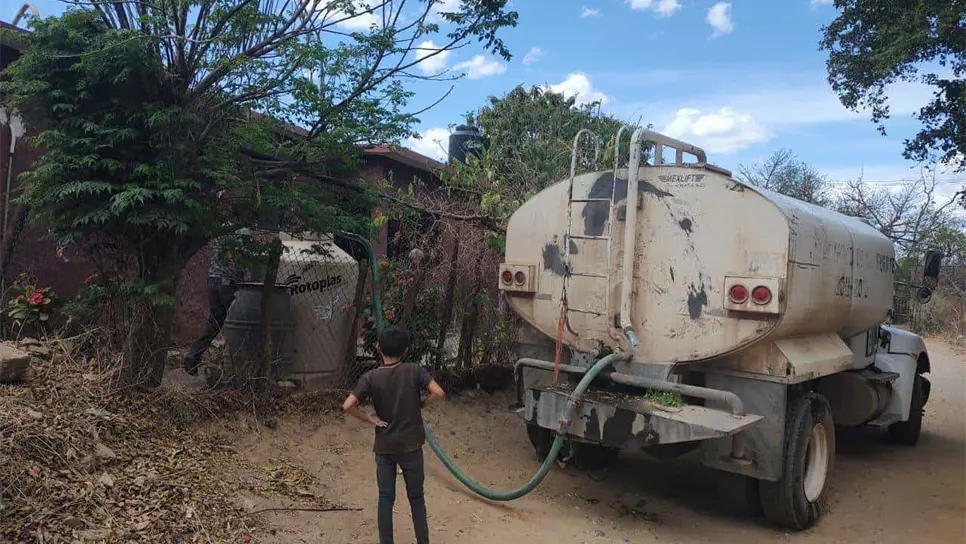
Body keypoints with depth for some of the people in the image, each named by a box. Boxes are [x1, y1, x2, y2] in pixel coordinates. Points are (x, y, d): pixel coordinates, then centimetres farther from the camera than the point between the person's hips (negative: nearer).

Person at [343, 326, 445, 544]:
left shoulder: (371, 377, -9)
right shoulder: (414, 371, -10)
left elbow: (348, 406, -19)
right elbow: (439, 393, -19)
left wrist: (370, 419, -6)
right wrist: (420, 404, -1)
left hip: (384, 447, 0)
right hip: (411, 445, 0)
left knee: (385, 498, 10)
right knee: (416, 497, 13)